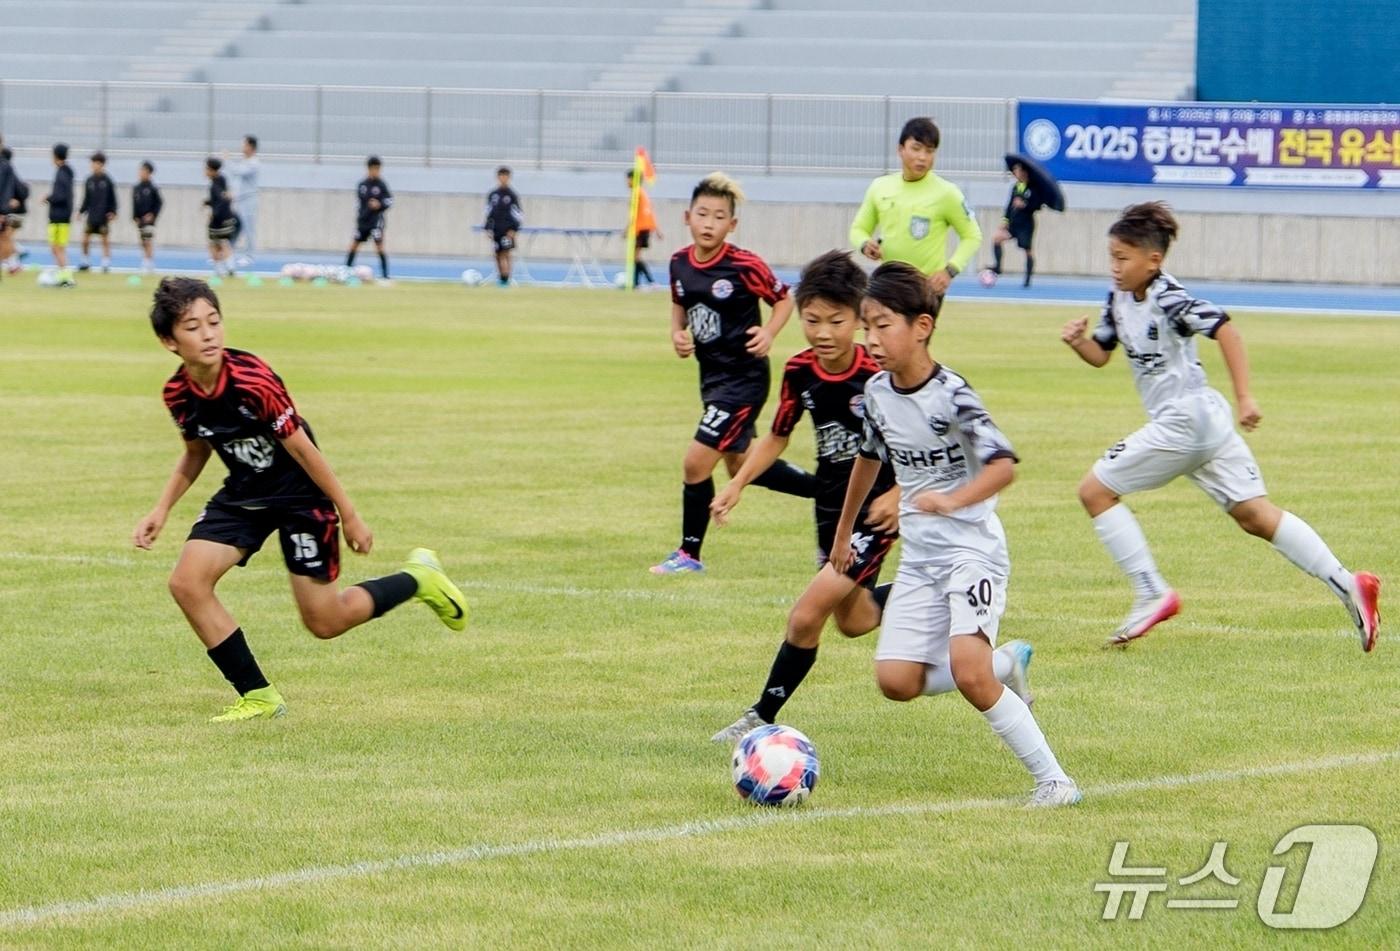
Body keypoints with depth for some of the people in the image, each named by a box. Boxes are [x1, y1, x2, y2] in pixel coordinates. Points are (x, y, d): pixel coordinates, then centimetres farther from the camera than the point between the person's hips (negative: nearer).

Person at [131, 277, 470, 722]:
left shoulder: (252, 381, -29)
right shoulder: (178, 394, -10)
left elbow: (302, 449, -21)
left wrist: (349, 516, -13)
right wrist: (161, 510, 4)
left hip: (299, 493, -6)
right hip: (244, 493, 6)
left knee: (325, 622, -1)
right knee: (187, 582, -13)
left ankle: (418, 579, 26)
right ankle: (258, 697, 0)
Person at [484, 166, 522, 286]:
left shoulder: (512, 195, -2)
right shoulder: (492, 195, 10)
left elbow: (518, 213, -2)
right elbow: (489, 212, 16)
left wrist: (513, 230, -10)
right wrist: (488, 229, 8)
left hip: (507, 230, -4)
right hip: (495, 230, 4)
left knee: (505, 254, -11)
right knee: (498, 255, 4)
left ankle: (505, 279, -12)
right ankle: (500, 277, 11)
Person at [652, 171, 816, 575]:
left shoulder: (744, 265, -17)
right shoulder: (680, 262, 1)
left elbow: (785, 298, -6)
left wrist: (768, 333, -22)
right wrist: (677, 333, -1)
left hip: (743, 376, -8)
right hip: (711, 373, 8)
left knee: (696, 463, -9)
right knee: (740, 467, 17)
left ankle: (689, 554, 5)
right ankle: (827, 489, 34)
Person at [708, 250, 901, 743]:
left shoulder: (880, 375, -23)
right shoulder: (799, 372, -6)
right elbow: (778, 436, 10)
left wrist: (898, 494, -22)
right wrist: (736, 485, 1)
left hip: (876, 511, -7)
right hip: (830, 504, 7)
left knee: (807, 615, -15)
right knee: (854, 622, 18)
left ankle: (762, 717, -2)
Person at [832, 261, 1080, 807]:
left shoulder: (950, 396, -18)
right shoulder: (877, 392, 3)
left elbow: (1004, 465, -27)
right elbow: (870, 457, 23)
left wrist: (953, 501, -44)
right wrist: (844, 530, 31)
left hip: (973, 550, -7)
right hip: (918, 556, 7)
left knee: (967, 671, -23)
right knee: (895, 680, -5)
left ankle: (1052, 779, -12)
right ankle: (1006, 664, 19)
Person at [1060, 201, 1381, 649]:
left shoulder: (1168, 300, -16)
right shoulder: (1120, 300, 10)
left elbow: (1224, 329, -24)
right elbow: (1101, 354, 20)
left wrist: (1244, 398, -27)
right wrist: (1078, 341, -3)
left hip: (1185, 419, -9)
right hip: (1201, 424, 9)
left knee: (1095, 490, -3)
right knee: (1254, 515, 6)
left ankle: (1152, 593, -3)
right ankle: (1346, 583, 1)